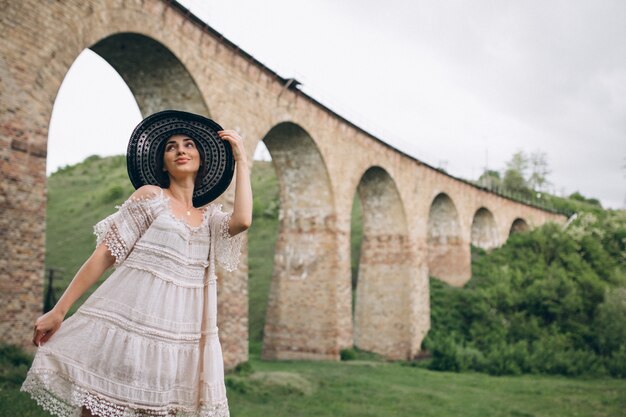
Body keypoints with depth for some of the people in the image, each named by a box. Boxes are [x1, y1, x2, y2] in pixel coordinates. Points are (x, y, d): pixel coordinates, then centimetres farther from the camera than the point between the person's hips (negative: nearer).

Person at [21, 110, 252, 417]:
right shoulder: (150, 196, 4)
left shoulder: (209, 216, 14)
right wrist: (59, 311, -5)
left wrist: (241, 159, 1)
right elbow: (105, 254, -1)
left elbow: (242, 220, -9)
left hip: (177, 331, 4)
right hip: (130, 321, -4)